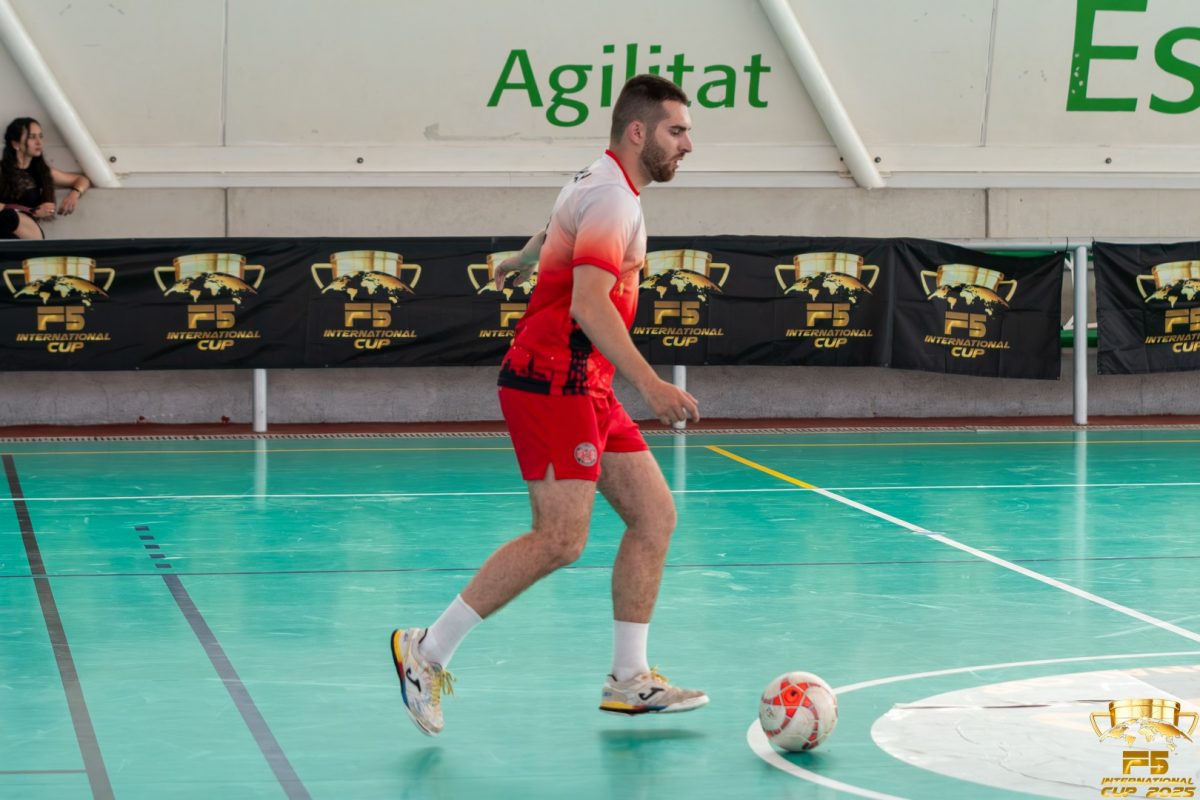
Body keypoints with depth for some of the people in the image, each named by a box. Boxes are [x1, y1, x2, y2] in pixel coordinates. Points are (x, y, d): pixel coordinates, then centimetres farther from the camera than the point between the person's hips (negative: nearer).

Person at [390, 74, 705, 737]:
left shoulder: (599, 186, 17)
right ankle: (428, 651, -8)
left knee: (654, 515, 6)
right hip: (552, 382, -11)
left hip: (584, 389, 11)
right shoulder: (613, 197, -16)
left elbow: (550, 236, 36)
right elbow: (588, 302, -29)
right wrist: (651, 386, -35)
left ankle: (629, 680, 10)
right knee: (560, 539, -17)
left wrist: (520, 262, 55)